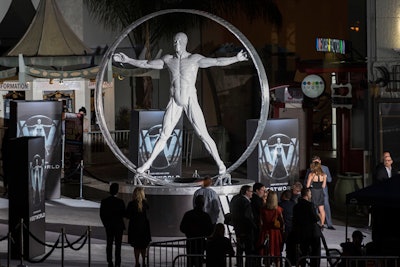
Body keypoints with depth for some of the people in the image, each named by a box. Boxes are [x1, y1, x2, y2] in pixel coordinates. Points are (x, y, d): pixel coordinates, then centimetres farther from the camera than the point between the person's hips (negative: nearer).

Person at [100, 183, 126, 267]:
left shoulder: (104, 201, -5)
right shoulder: (120, 202, -15)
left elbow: (102, 215, -1)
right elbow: (124, 214, -10)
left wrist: (105, 224, 12)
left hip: (108, 226, 3)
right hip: (119, 225, -3)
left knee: (109, 244, 11)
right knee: (118, 245, 3)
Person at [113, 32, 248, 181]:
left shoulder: (195, 59, -3)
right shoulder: (168, 60, 9)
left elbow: (217, 62, -13)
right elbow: (145, 64, 17)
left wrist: (236, 59, -26)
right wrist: (127, 60, 15)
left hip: (191, 101, -3)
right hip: (174, 102, 3)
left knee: (203, 135, -7)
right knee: (164, 135, 2)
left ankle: (220, 164, 2)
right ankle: (148, 164, 11)